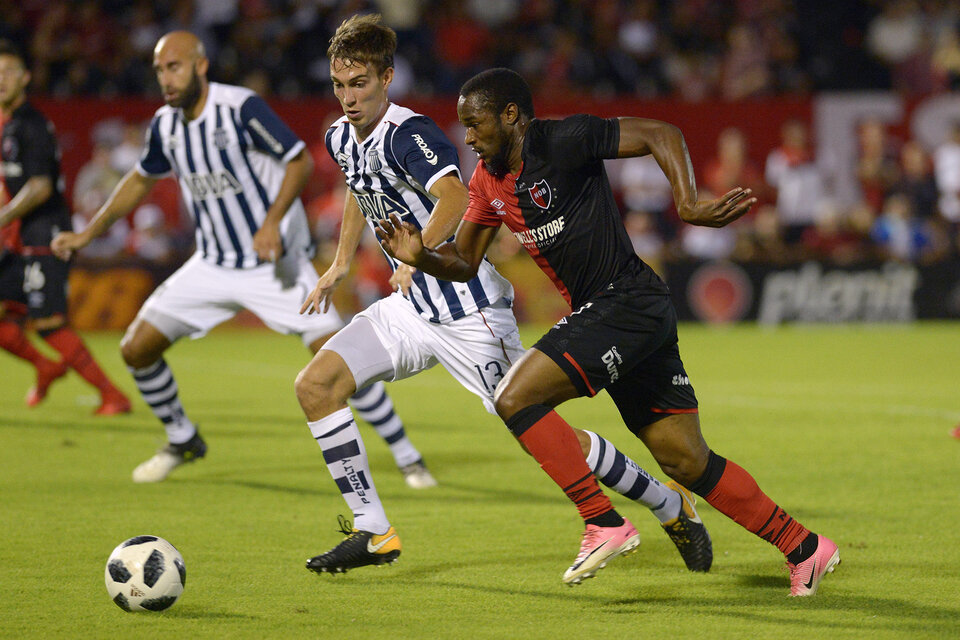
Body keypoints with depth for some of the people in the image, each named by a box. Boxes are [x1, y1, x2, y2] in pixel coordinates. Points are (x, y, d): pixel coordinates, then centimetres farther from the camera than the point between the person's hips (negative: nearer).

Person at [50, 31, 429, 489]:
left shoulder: (242, 108, -19)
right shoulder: (165, 125, 0)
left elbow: (300, 160, -17)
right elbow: (142, 179, 18)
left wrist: (273, 221, -30)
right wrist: (88, 233, 18)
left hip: (276, 262, -6)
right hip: (212, 265, 6)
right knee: (136, 348, 0)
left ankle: (406, 456, -1)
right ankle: (182, 440, 24)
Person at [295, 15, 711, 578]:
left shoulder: (408, 134, -21)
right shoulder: (342, 139, 7)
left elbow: (454, 198, -39)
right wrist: (340, 265, 28)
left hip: (469, 310, -8)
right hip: (412, 309, 8)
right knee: (316, 384, -7)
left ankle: (672, 506, 12)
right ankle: (372, 532, 0)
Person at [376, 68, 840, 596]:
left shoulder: (561, 141, -13)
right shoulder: (488, 181, 11)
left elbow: (661, 134, -15)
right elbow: (463, 263, 16)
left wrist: (689, 204, -27)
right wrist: (420, 256, -5)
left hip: (629, 303, -9)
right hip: (595, 314, 9)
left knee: (515, 397, -18)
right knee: (686, 460, 11)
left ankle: (603, 521, -11)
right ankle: (804, 548, 21)